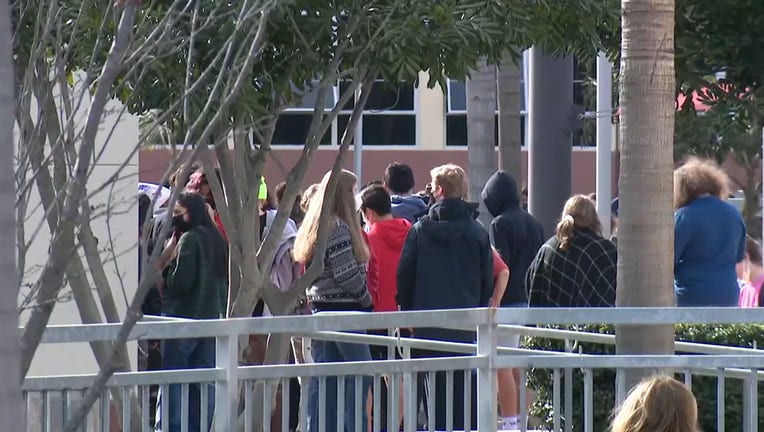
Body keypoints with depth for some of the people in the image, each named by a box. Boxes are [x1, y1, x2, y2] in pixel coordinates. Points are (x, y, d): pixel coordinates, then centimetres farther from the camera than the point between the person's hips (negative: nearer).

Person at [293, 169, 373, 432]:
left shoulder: (313, 226, 13)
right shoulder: (338, 228, -14)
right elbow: (346, 274, -18)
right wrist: (366, 299, -3)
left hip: (319, 307, 9)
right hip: (343, 310, -9)